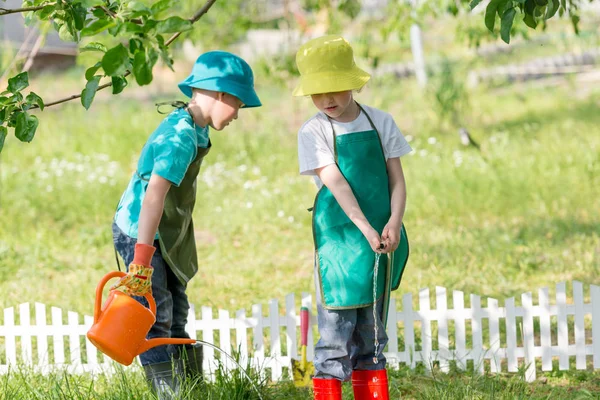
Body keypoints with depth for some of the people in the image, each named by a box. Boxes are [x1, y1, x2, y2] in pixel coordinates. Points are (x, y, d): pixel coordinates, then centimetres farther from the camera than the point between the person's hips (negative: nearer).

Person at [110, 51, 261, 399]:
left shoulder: (195, 129, 7)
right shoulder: (181, 136, -25)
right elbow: (154, 195, -35)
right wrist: (142, 262, -40)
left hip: (167, 237, 10)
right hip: (140, 235, -10)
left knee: (176, 315, 15)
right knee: (156, 319, -8)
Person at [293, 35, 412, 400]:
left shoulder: (381, 123, 6)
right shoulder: (314, 132, -3)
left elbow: (397, 180, 5)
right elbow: (336, 183, -12)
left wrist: (394, 223, -12)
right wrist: (366, 229, -21)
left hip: (382, 239, 4)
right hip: (339, 236, -4)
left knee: (373, 334, 11)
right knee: (336, 328, -6)